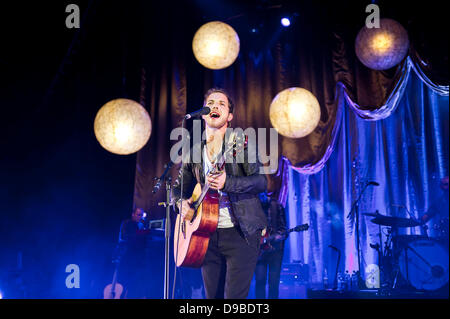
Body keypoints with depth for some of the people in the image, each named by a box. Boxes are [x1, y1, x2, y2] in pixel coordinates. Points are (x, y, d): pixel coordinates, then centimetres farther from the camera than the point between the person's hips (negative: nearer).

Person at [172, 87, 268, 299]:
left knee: (234, 296, -9)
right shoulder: (193, 152, 11)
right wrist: (182, 203, -1)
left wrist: (227, 182, -26)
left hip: (240, 232, -4)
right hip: (208, 233, 5)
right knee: (213, 296, 9)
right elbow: (178, 186, 22)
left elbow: (261, 181, -10)